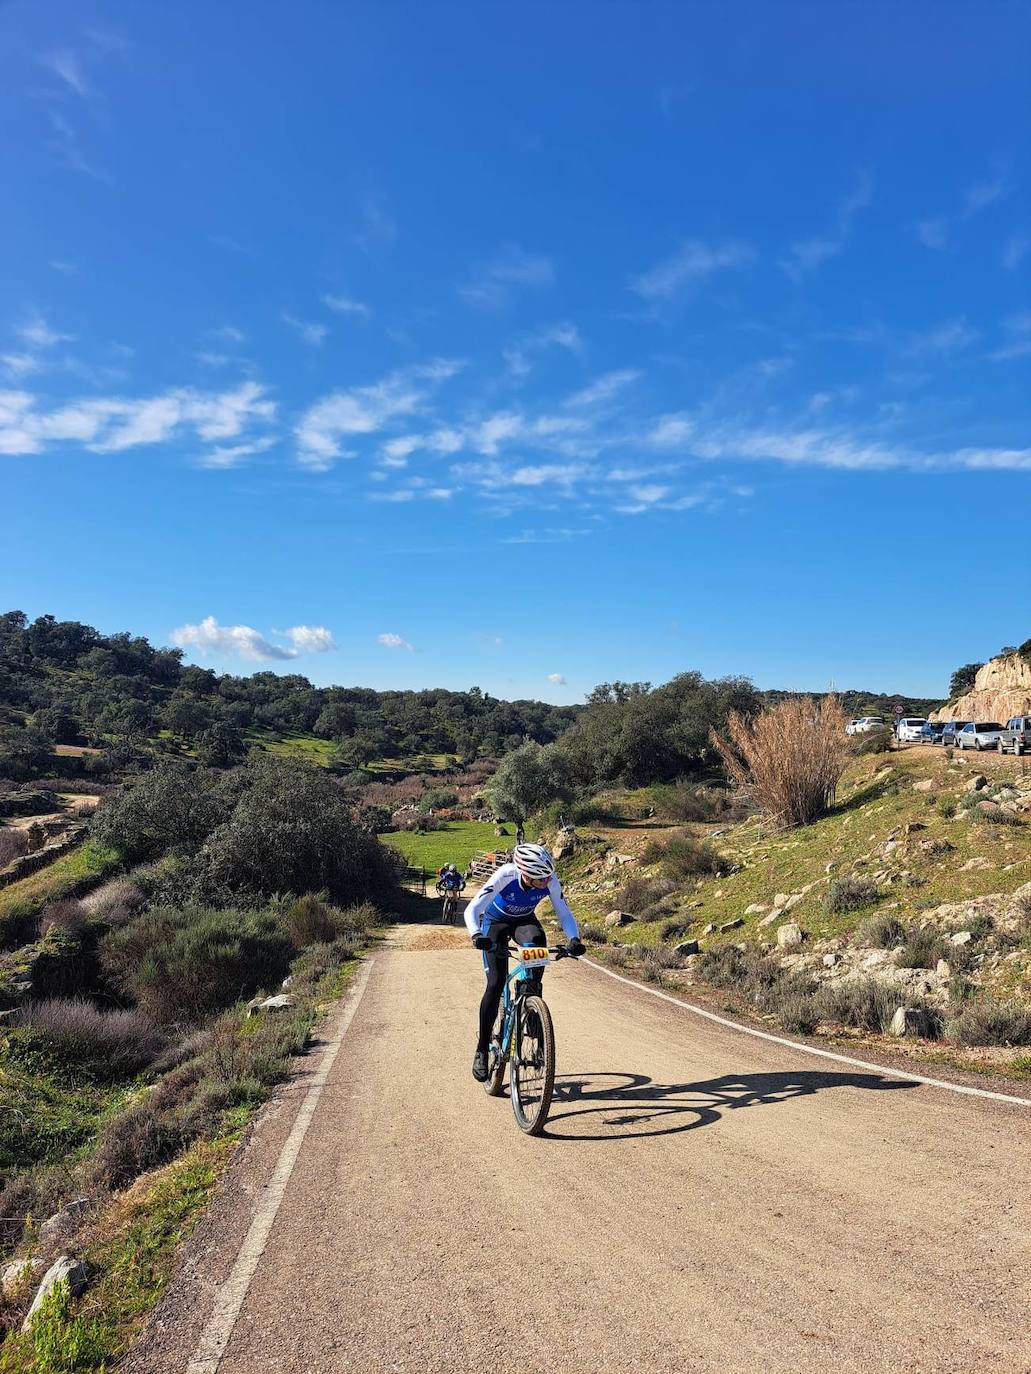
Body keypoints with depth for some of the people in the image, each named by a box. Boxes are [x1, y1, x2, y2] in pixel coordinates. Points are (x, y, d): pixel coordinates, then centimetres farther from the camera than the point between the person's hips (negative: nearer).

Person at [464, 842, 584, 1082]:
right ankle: (482, 1050, 0)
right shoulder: (504, 876, -38)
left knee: (538, 942, -33)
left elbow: (564, 914, -21)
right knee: (496, 983, -15)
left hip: (524, 920, 2)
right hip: (495, 921, -2)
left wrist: (574, 939, -40)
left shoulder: (550, 882, -29)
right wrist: (476, 935, -60)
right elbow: (472, 909, -41)